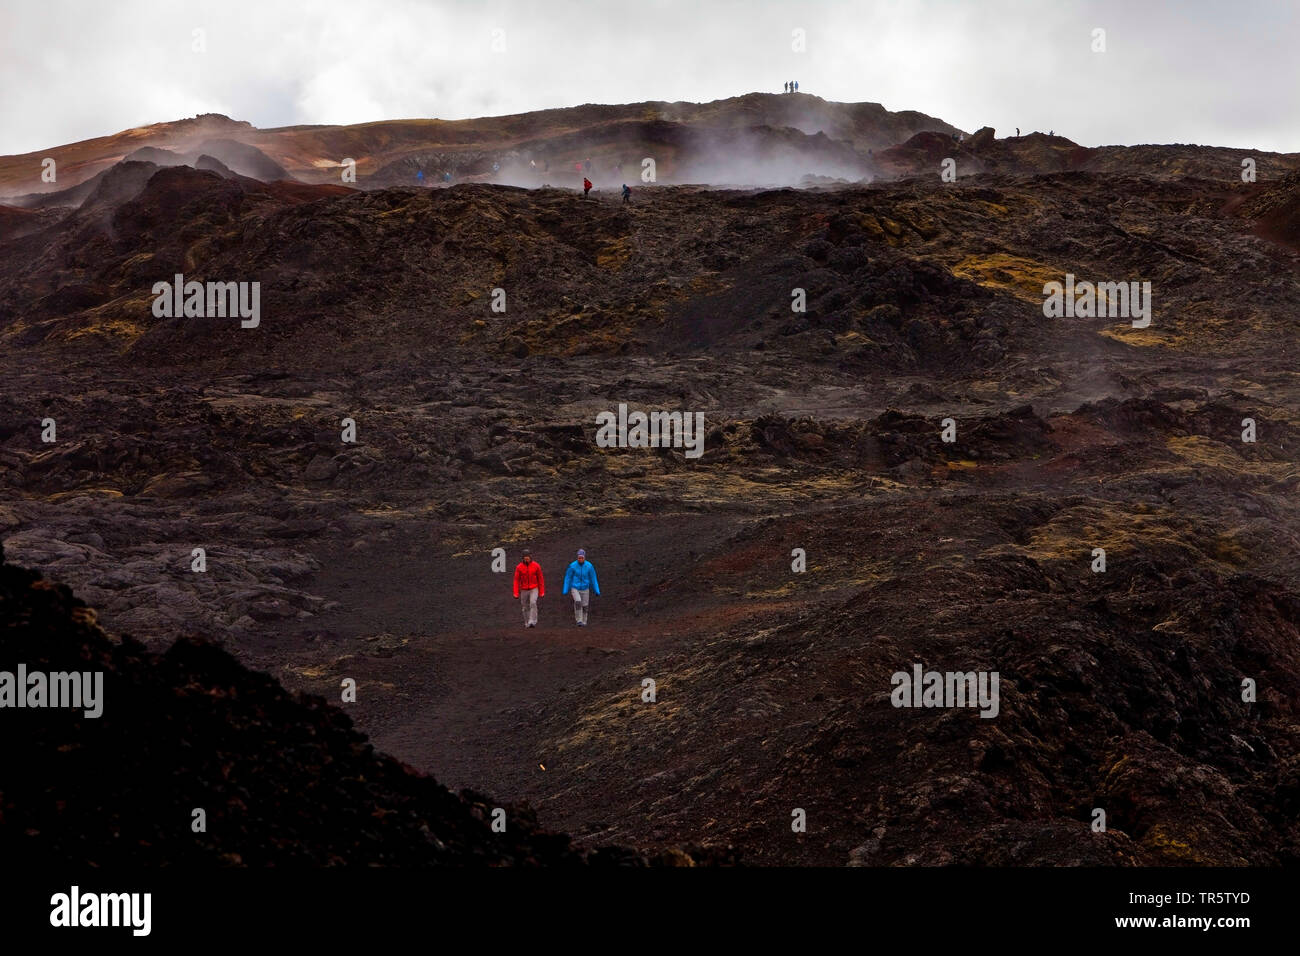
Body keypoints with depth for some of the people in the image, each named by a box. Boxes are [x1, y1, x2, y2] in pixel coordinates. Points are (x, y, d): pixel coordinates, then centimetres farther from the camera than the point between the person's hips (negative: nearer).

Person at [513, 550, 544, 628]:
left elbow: (540, 579, 1)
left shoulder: (536, 566, -5)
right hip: (524, 590, 2)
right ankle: (527, 624, 20)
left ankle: (532, 622, -27)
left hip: (534, 589, -2)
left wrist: (542, 592, 1)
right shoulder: (519, 567, -4)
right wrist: (516, 593, -9)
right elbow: (516, 580, -2)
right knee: (525, 608, 6)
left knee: (533, 603, -24)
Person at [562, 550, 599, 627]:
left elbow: (593, 579, -2)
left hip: (585, 589, 2)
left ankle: (584, 622, 23)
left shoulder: (589, 566, -10)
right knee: (578, 602, -24)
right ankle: (579, 621, -14)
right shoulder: (572, 566, -12)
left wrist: (597, 591, -2)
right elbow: (568, 578, -4)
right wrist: (565, 591, -5)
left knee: (584, 606, 4)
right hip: (575, 589, -2)